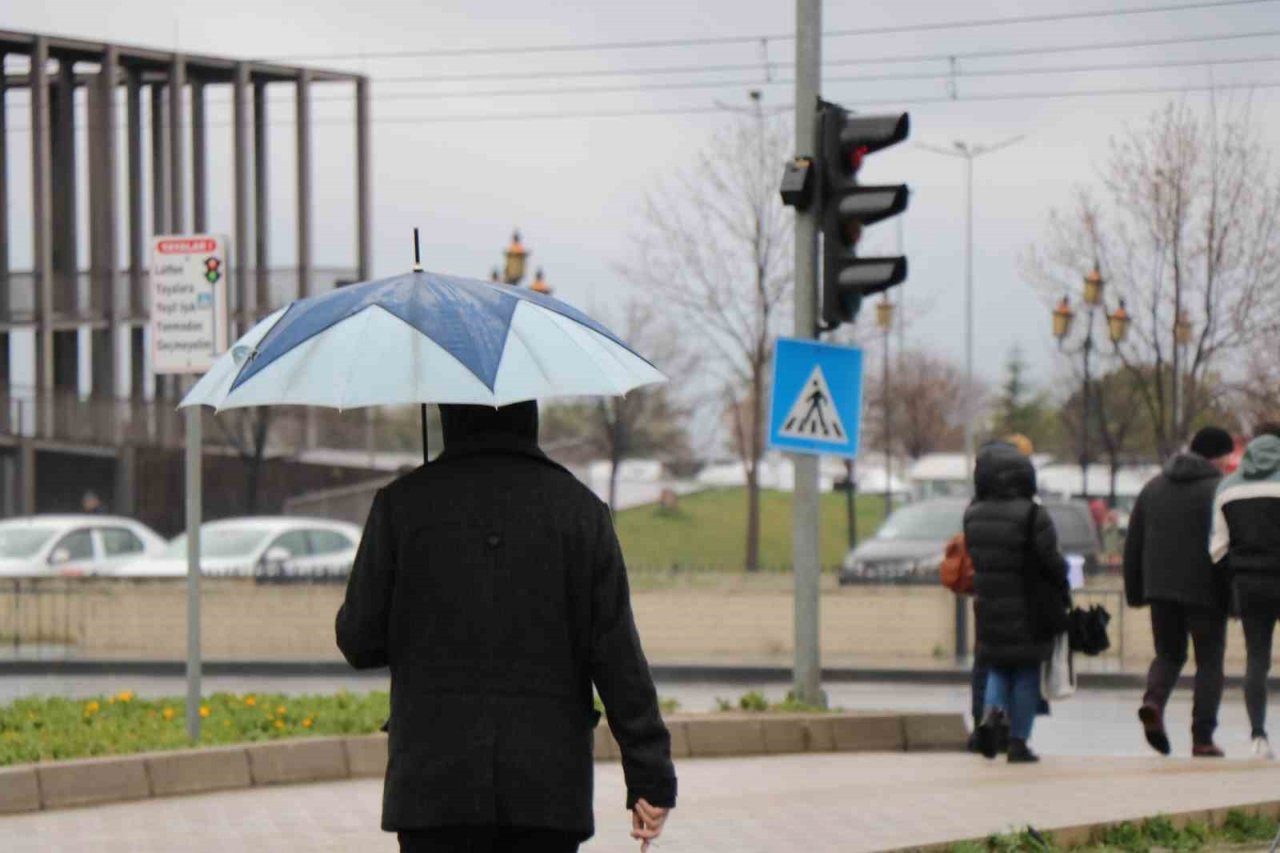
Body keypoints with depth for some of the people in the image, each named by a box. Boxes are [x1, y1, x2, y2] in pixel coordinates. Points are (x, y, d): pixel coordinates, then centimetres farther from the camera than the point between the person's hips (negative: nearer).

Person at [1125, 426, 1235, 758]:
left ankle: (1154, 700, -13)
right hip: (1204, 590, -4)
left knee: (1169, 654, 17)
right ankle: (1203, 738, -2)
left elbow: (1132, 545, 13)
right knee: (1209, 661, 5)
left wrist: (1134, 592, 18)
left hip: (1160, 589, 4)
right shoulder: (1219, 490, -7)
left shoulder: (1153, 488, 12)